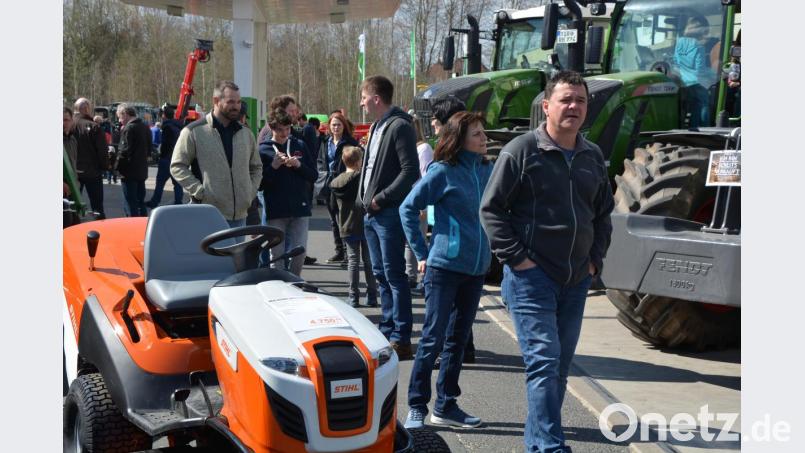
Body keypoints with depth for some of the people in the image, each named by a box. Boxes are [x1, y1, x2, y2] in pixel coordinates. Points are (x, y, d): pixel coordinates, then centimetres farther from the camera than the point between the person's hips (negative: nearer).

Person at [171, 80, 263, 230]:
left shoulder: (246, 134, 14)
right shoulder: (194, 132, -3)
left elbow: (257, 167, 24)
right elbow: (177, 166, -3)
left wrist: (250, 193, 9)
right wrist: (200, 192, -12)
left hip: (239, 216, 5)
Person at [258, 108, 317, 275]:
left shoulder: (300, 146, 9)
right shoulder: (263, 150, 1)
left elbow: (313, 175, 9)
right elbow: (259, 184, -2)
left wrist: (299, 165, -9)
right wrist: (273, 166, -14)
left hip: (300, 208, 2)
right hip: (275, 211, -2)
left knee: (299, 253, 2)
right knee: (276, 256, 0)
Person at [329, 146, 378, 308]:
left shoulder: (335, 182, 4)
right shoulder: (363, 178, -11)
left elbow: (333, 205, 12)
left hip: (347, 228, 3)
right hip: (365, 226, -3)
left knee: (353, 261, 8)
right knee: (368, 261, 7)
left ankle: (353, 297, 6)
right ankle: (371, 296, 9)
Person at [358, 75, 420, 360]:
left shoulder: (399, 127, -12)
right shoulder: (377, 127, 17)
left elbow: (410, 172, -19)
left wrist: (381, 198, -16)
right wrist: (365, 199, 10)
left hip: (389, 213, -9)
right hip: (372, 213, 9)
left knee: (394, 275, -6)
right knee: (381, 274, 14)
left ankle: (401, 339, -1)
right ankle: (387, 331, 23)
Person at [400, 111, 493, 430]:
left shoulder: (488, 171, 7)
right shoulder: (443, 171, -9)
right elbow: (408, 209, -5)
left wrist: (487, 250, 11)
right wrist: (422, 253, -5)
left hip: (476, 269, 6)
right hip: (444, 267, -6)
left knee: (458, 339, 12)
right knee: (433, 338, -2)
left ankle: (446, 405, 22)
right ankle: (417, 406, 9)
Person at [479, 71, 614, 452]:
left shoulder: (593, 157, 11)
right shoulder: (522, 150, -7)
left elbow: (603, 213, 22)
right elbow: (491, 208, -7)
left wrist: (595, 259, 10)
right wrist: (516, 257, -12)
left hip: (576, 281, 7)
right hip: (531, 276, -6)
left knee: (560, 366, 12)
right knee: (544, 361, -12)